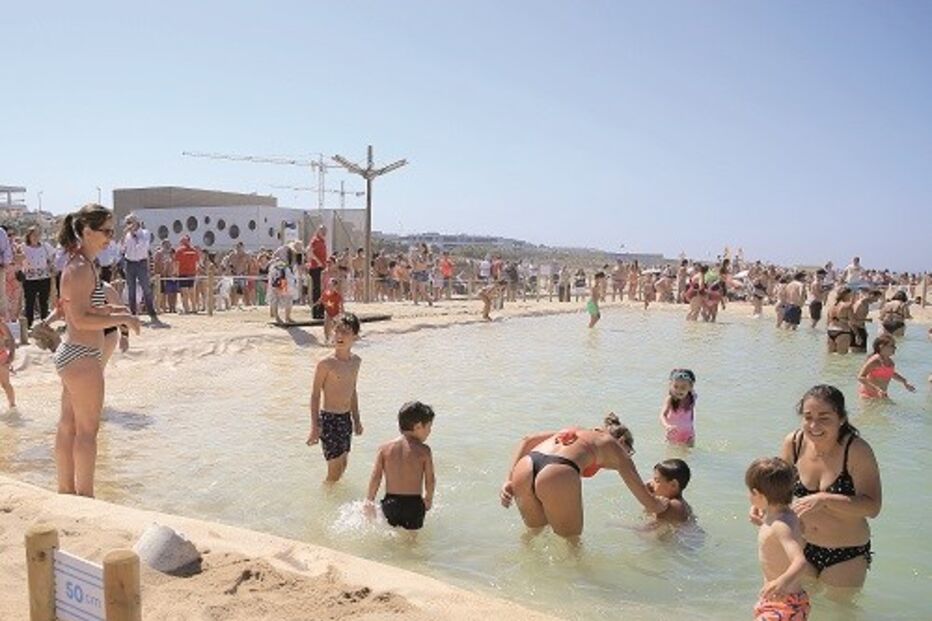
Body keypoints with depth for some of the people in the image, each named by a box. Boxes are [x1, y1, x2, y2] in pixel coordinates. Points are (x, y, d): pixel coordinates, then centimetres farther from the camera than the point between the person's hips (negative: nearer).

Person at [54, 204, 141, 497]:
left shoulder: (78, 265, 12)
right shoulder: (81, 269, -19)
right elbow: (80, 319, -23)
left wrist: (108, 309, 10)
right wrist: (122, 319, -18)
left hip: (70, 353, 10)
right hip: (82, 356, -10)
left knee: (68, 426, 16)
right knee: (87, 430, 1)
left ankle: (66, 490, 28)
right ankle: (85, 496, 12)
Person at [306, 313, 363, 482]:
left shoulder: (356, 361, 4)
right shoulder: (326, 364, -16)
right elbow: (315, 395, -11)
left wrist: (356, 419, 20)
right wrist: (315, 426, -14)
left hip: (346, 418, 7)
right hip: (329, 419, -7)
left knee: (343, 465, 17)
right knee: (335, 469, -1)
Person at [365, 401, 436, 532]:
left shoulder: (385, 448, -1)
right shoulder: (423, 450, -8)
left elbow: (375, 477, -1)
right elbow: (430, 480, -4)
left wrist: (369, 500, 10)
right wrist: (428, 499, 15)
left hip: (390, 503, 3)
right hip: (414, 505, -2)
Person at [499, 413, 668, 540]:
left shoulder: (574, 431, 36)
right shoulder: (613, 444, 24)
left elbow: (527, 440, 27)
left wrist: (509, 481, 21)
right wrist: (659, 505, 49)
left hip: (523, 470, 5)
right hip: (558, 476, -5)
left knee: (534, 530, 34)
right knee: (572, 540, 22)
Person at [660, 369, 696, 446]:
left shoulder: (691, 399, -16)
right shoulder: (670, 399, -27)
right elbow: (662, 415, -40)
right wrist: (667, 426, -59)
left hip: (687, 434, 3)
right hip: (673, 433, -3)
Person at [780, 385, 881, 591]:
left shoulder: (857, 450, -22)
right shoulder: (794, 443, -11)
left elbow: (872, 507, -27)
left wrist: (824, 499, -37)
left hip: (846, 555, -4)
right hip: (801, 546, 4)